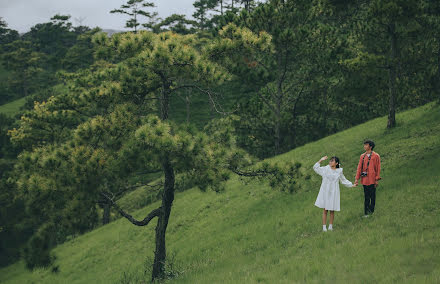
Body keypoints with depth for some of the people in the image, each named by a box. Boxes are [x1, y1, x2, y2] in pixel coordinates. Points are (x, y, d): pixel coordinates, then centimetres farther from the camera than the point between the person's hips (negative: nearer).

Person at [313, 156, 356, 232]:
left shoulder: (339, 171, 4)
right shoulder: (325, 169, 3)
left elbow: (344, 180, 17)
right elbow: (315, 167, 8)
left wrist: (351, 185, 15)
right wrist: (321, 160, 0)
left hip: (333, 193, 0)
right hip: (325, 192, 0)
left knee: (332, 210, 5)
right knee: (325, 210, 1)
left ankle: (330, 226, 16)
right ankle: (324, 227, 6)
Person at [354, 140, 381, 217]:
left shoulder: (376, 156, -1)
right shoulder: (362, 156, 10)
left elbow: (378, 169, -1)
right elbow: (359, 168, 8)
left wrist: (377, 179, -5)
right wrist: (357, 179, 1)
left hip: (372, 180, -3)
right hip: (364, 180, 3)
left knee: (372, 196, 4)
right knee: (366, 197, 5)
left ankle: (371, 211, 16)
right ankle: (366, 212, 10)